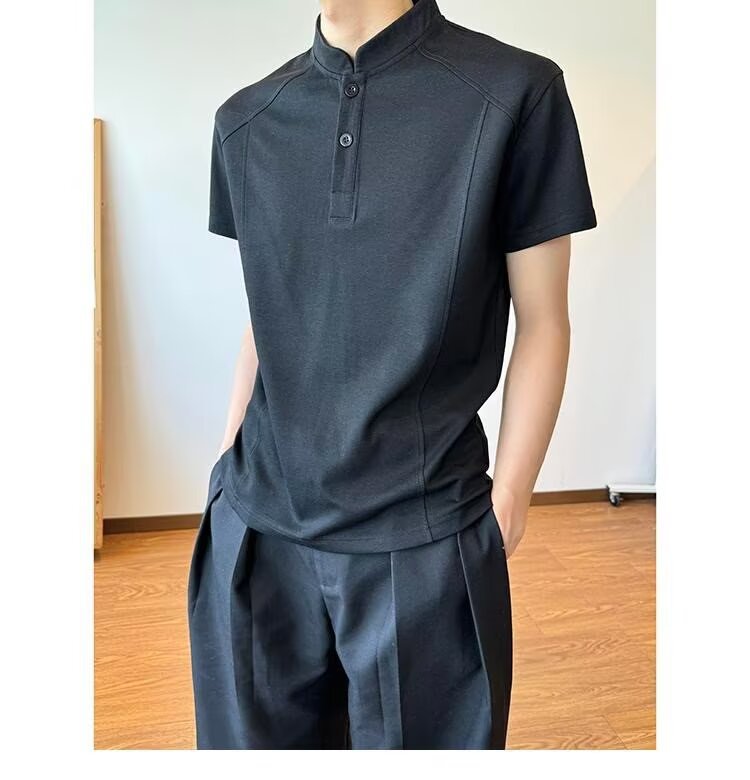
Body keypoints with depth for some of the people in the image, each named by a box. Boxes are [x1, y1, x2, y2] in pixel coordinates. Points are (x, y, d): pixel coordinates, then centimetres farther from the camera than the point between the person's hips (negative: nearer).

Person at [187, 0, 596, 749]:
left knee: (422, 736, 13)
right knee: (253, 738, 16)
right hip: (258, 525, 4)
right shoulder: (245, 122, 7)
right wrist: (229, 468, 12)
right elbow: (269, 320, 12)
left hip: (423, 534, -3)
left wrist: (508, 502, -4)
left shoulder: (515, 93, -5)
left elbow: (542, 322, -3)